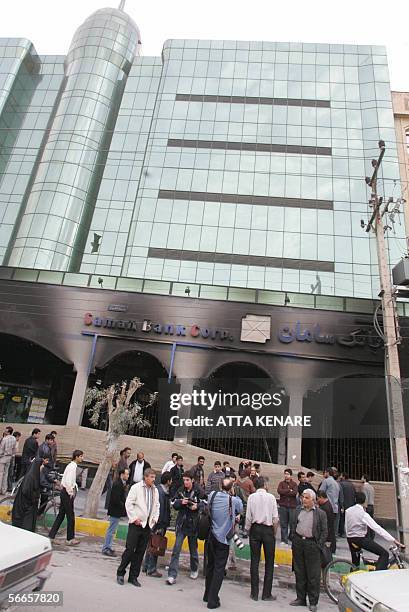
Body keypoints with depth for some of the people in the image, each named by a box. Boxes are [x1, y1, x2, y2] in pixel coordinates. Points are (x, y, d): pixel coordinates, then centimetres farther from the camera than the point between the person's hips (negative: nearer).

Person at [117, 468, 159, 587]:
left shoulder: (155, 490, 9)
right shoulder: (136, 487, -8)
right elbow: (128, 503, -9)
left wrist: (155, 519, 7)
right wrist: (134, 518, -11)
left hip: (148, 525, 5)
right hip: (136, 524, -5)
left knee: (140, 552, 9)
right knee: (130, 549, -2)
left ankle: (133, 577, 20)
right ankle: (120, 573, 16)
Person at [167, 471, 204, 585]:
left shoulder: (198, 491, -10)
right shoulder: (180, 490, -2)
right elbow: (173, 504, 3)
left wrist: (197, 506, -20)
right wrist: (181, 502, -16)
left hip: (193, 523, -1)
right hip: (181, 523, 1)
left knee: (193, 548, 16)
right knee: (176, 549, -5)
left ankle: (194, 569, 39)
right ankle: (172, 575, 2)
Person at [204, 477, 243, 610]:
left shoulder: (212, 495, -6)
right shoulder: (235, 500, -14)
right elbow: (240, 510, 4)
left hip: (211, 536, 4)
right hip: (223, 538, -4)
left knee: (210, 566, 19)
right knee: (219, 569, 5)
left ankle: (207, 595, 33)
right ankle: (212, 601, 8)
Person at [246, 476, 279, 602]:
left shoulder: (251, 497, -5)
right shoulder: (271, 497, -7)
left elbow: (248, 517, -6)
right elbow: (275, 519, -6)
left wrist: (248, 530, 8)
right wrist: (274, 533, 6)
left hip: (255, 528, 1)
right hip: (268, 529, -1)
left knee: (254, 561, 10)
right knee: (269, 562, 10)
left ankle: (254, 593, 17)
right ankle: (266, 594, 15)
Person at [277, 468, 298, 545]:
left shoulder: (294, 483, 3)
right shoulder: (281, 483, 7)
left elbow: (295, 493, -13)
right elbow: (279, 491, -10)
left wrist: (284, 492, -10)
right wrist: (289, 490, -9)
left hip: (292, 506, -1)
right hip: (283, 506, 1)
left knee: (292, 523, 2)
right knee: (283, 523, 4)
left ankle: (292, 537, 20)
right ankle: (284, 540, 13)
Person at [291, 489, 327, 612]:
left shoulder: (320, 513, -3)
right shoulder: (298, 511, 8)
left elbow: (324, 532, -2)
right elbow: (293, 526, 14)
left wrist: (319, 546, -8)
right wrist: (293, 542, 7)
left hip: (312, 543, -4)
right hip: (298, 542, 4)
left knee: (313, 575, 2)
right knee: (299, 573, 13)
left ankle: (313, 602, 15)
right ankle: (301, 598, 25)